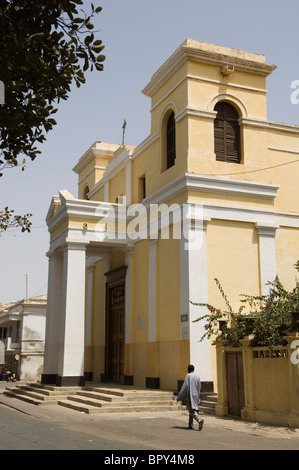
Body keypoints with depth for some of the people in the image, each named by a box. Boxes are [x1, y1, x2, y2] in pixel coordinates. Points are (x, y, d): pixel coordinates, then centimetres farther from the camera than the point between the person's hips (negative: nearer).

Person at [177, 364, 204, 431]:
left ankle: (200, 420, -32)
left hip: (190, 396, -6)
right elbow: (199, 387, 14)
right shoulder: (197, 376, 6)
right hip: (196, 395, 6)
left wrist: (179, 397, -6)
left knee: (192, 410, -10)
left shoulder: (188, 376, -10)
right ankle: (191, 425, 19)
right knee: (191, 410, 17)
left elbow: (184, 387, -12)